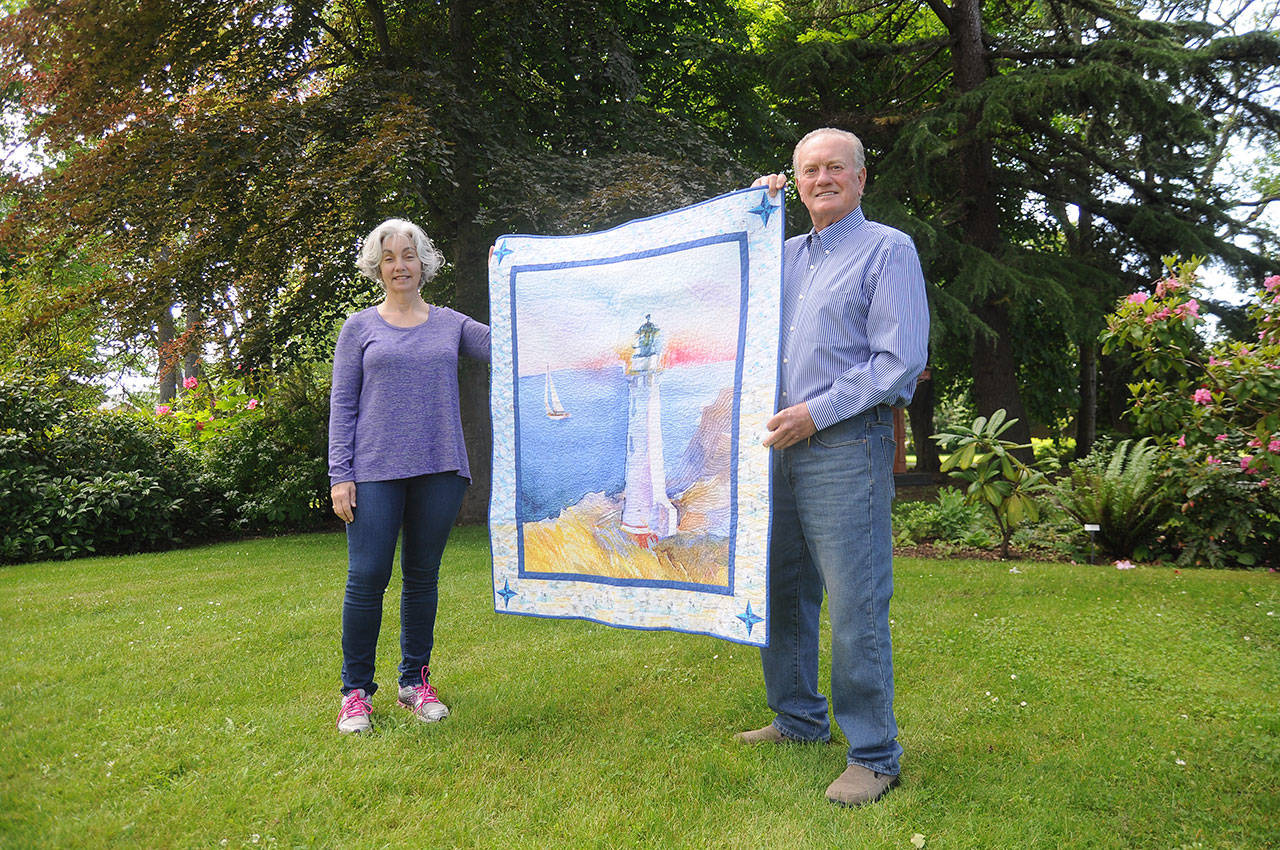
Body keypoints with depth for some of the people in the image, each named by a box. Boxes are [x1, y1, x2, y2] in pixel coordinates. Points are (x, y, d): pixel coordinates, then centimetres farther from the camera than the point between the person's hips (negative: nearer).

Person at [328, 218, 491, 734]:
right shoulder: (360, 328, 9)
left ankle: (415, 682, 22)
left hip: (438, 469, 2)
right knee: (367, 578, -5)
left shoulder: (450, 324, 13)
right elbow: (342, 406, 5)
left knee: (423, 577, 8)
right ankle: (355, 691, 11)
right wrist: (339, 475, -3)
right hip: (376, 471, -2)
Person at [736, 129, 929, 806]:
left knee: (854, 608, -5)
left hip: (845, 445, -7)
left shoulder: (888, 249, 0)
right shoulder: (783, 252, 19)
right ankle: (799, 720, 31)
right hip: (780, 445, 7)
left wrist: (816, 412, -14)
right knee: (779, 592, 14)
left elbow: (902, 361, -9)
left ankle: (874, 756, 10)